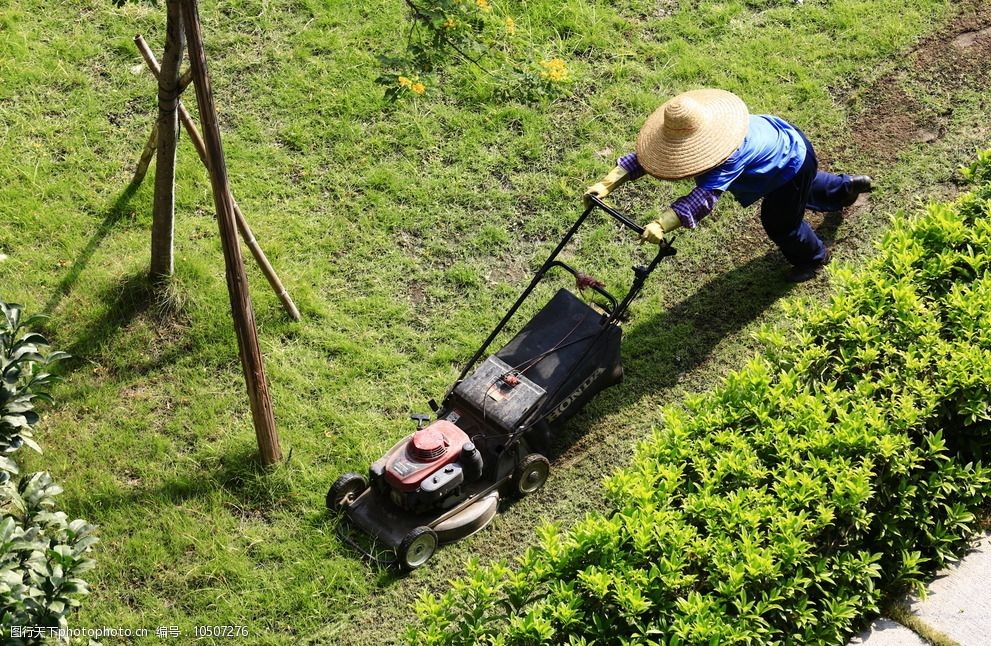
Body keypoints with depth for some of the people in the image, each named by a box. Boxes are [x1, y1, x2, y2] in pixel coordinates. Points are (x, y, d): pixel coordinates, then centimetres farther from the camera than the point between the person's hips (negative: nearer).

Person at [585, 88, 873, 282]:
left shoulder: (730, 156, -49)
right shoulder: (690, 131, -26)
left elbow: (705, 196, -61)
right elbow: (643, 154, -28)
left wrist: (662, 225, -72)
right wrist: (608, 183, -39)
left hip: (792, 162, -7)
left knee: (779, 222, 11)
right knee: (804, 190, 36)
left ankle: (813, 258, 42)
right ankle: (847, 187, 65)